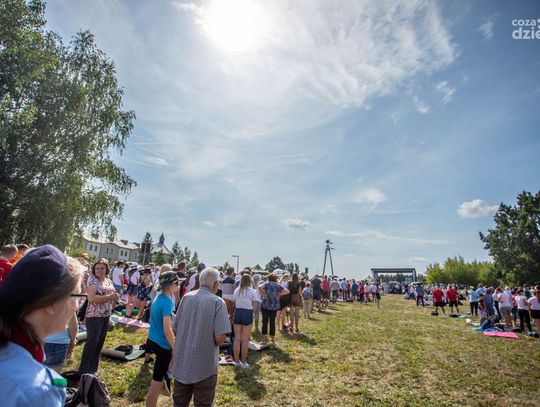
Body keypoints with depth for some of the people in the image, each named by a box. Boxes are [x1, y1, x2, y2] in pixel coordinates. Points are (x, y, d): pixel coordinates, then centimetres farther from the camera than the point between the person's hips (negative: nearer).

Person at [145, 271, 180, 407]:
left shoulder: (159, 297, 1)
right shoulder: (167, 302, -25)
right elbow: (167, 330, -25)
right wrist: (175, 348, -16)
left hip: (153, 340, 9)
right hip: (162, 345, -9)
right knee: (157, 381, 6)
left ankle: (166, 376, 33)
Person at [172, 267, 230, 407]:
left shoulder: (186, 297, -4)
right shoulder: (217, 302, -18)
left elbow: (174, 329, 3)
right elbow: (220, 338, -22)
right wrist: (214, 339, 0)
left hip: (182, 362, 5)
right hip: (205, 365, -4)